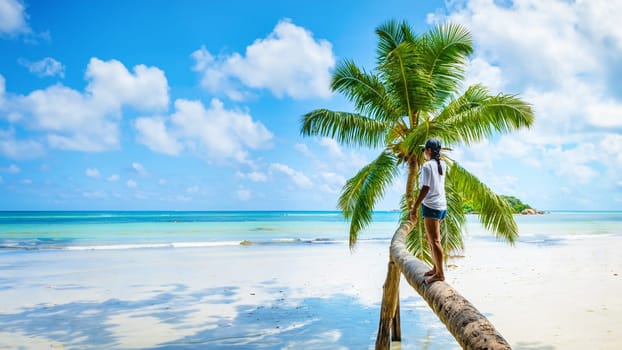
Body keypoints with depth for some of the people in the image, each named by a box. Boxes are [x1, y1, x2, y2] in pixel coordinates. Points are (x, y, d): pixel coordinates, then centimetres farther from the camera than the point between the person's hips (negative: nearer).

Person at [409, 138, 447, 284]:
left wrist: (414, 208, -17)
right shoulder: (442, 164, 10)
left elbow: (425, 189, -20)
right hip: (441, 205, 9)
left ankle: (440, 274, 0)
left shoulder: (427, 165, -14)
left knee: (435, 241, -5)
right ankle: (435, 268, 27)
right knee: (430, 237, 20)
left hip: (431, 206, -9)